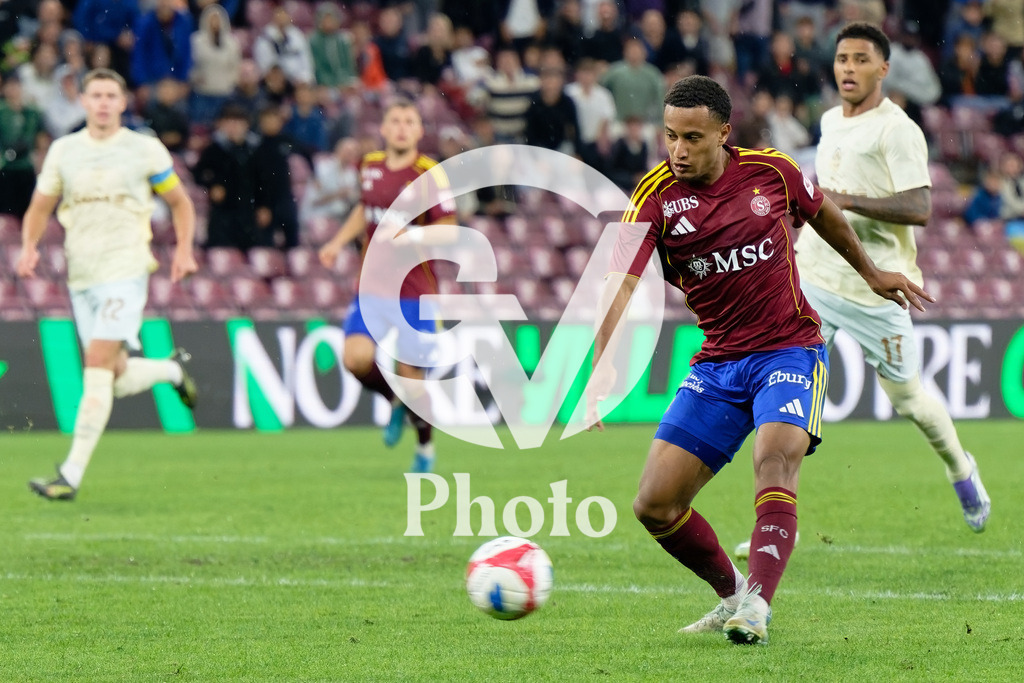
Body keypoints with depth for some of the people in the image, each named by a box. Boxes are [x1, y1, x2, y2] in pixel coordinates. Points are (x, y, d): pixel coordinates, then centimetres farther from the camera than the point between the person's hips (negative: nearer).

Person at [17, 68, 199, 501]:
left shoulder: (146, 150, 2)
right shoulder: (63, 150, 10)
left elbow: (180, 202, 12)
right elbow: (40, 208, 15)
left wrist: (183, 249, -4)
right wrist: (29, 247, -5)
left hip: (125, 271, -4)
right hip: (81, 276, 4)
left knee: (98, 366, -17)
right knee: (118, 379, 6)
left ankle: (72, 475, -20)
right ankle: (172, 370, 40)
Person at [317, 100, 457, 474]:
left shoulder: (430, 175, -10)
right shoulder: (371, 166, 7)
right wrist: (339, 241, 17)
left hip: (414, 289, -4)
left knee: (409, 372, -4)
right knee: (357, 359, -14)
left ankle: (425, 447, 22)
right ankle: (396, 402, 19)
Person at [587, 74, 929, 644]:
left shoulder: (772, 171, -5)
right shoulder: (656, 197, -10)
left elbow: (822, 212, 19)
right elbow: (623, 283, -23)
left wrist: (871, 273, 31)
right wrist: (604, 367, -39)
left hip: (790, 349, -2)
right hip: (717, 363, 2)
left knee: (776, 460, -30)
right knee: (655, 505, -5)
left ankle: (757, 605, -39)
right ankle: (733, 593, 18)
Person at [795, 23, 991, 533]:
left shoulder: (897, 129, -12)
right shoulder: (830, 121, 12)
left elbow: (920, 208, -23)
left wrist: (845, 200, -28)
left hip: (875, 292, -6)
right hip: (813, 279, 6)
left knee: (907, 398, 9)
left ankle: (961, 471, 39)